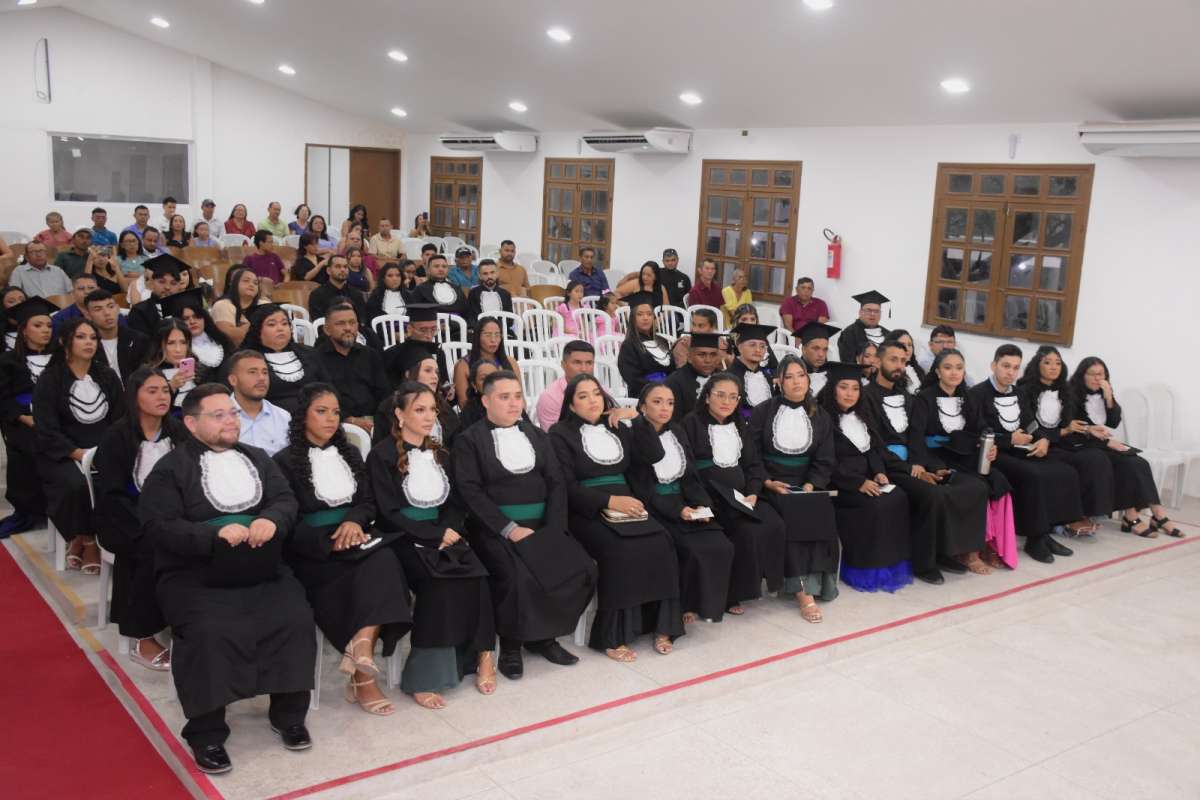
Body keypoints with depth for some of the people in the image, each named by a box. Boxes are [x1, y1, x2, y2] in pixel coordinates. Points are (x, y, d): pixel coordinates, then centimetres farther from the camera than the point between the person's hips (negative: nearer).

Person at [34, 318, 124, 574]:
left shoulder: (108, 377, 11)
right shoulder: (49, 379, -1)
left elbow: (121, 420, 10)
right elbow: (47, 431, -8)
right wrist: (79, 454, -21)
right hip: (61, 455, -3)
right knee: (77, 484, -36)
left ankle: (81, 539, -9)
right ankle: (86, 540, -10)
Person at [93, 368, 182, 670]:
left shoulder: (178, 433, 4)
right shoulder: (116, 437, -8)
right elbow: (111, 495, -13)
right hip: (125, 521, -4)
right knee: (154, 548, -34)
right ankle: (142, 640, -23)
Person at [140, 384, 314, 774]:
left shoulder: (258, 458, 16)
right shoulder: (170, 468, 1)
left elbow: (286, 500, 8)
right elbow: (158, 526, -9)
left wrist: (271, 520, -16)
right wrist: (215, 535, -22)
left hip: (263, 573, 4)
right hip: (196, 577, -4)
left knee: (296, 620, -20)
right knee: (209, 633, -30)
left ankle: (288, 714, 0)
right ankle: (206, 732, -11)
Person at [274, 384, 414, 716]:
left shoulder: (350, 453, 19)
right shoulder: (285, 461, 1)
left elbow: (368, 501, 13)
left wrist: (354, 521, -11)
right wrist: (330, 542, -20)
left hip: (354, 538, 5)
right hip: (313, 551, -5)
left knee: (384, 561, -30)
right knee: (368, 575, -30)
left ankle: (362, 646, -39)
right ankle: (363, 674, -25)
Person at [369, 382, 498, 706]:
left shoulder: (440, 454, 16)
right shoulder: (382, 455, -3)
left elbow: (457, 503, 14)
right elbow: (389, 513, -10)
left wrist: (449, 530, -7)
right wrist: (436, 533, -14)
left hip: (443, 534, 5)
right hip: (405, 539, -5)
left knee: (475, 575, -26)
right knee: (440, 580, -32)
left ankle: (481, 656, -19)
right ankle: (424, 677, -26)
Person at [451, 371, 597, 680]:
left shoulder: (537, 436, 17)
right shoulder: (469, 440, 2)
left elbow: (556, 483, 9)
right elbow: (471, 491, -8)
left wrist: (553, 528, -7)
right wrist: (509, 529, -18)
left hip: (542, 524, 5)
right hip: (495, 527, -4)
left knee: (581, 568, -19)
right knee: (517, 576, -32)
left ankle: (543, 635, 2)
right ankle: (511, 645, -7)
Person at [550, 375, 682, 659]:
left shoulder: (617, 428, 18)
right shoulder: (561, 433, 3)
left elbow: (654, 455, 8)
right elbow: (567, 486, -7)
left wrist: (636, 417, 1)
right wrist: (609, 501, -18)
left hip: (625, 504, 5)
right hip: (587, 511, -5)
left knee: (659, 544, -24)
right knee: (620, 551, -32)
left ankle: (661, 626, -15)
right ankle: (614, 636, -23)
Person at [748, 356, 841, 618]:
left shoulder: (820, 416, 10)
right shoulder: (763, 412, 3)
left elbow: (824, 460, 4)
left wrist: (810, 486, -13)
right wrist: (767, 482, -16)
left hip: (808, 484, 3)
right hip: (772, 484, -2)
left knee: (819, 513, -28)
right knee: (793, 514, -31)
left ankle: (803, 586, -23)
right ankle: (804, 590, -29)